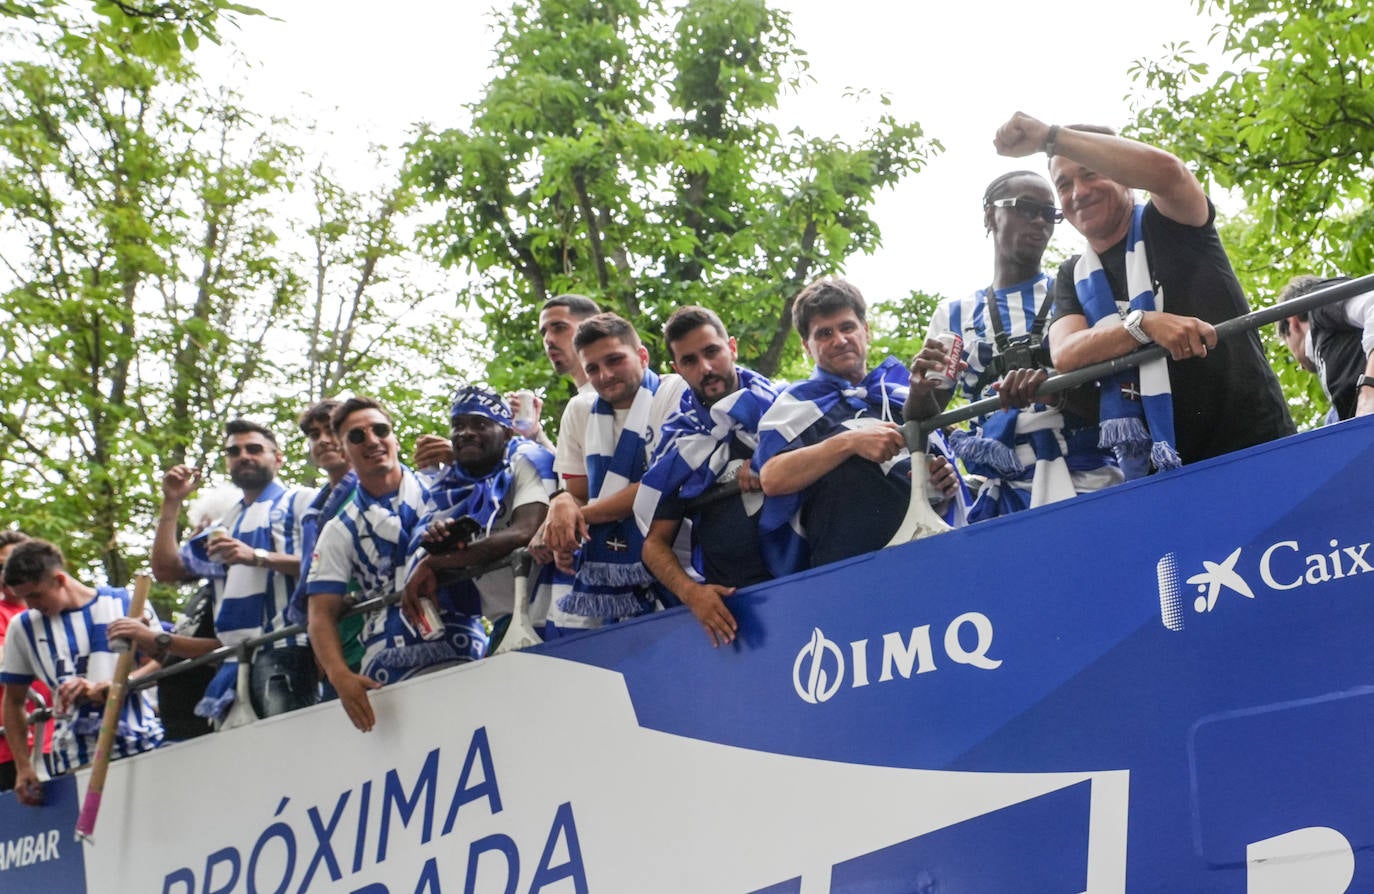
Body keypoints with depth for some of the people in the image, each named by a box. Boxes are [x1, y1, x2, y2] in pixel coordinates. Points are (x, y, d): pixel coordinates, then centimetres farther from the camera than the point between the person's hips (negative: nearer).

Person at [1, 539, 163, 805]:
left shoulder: (127, 603, 4)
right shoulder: (24, 626, 11)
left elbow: (160, 663, 0)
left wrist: (104, 689, -15)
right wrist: (23, 767, 7)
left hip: (141, 743, -1)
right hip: (75, 759, 1)